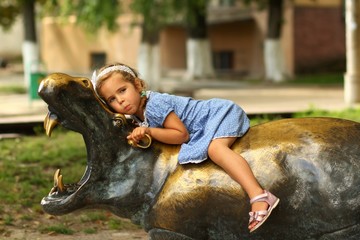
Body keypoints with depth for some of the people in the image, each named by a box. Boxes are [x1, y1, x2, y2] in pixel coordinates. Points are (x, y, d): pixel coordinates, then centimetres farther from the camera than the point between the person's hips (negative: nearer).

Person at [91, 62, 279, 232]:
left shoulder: (154, 105, -25)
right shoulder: (137, 115, 5)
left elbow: (182, 134, -23)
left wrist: (149, 131, -28)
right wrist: (139, 137, -2)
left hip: (219, 111, -12)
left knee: (214, 148, -34)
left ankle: (258, 196, -52)